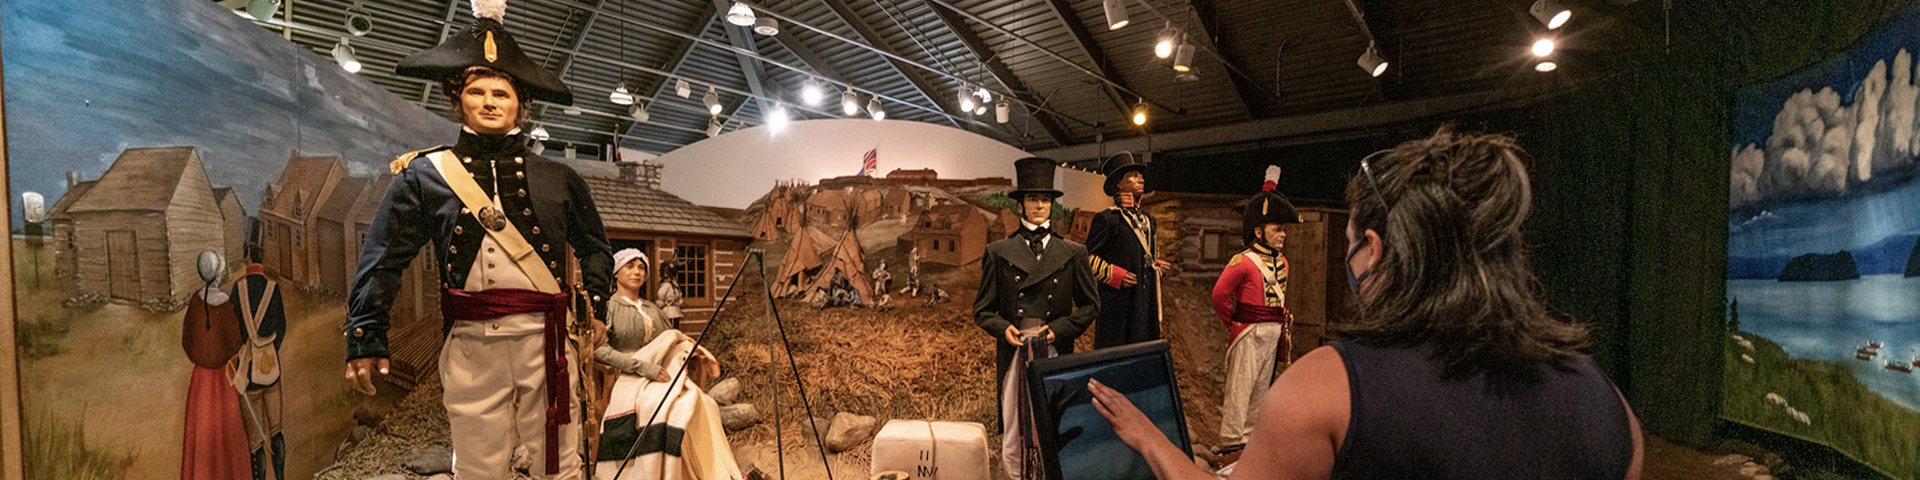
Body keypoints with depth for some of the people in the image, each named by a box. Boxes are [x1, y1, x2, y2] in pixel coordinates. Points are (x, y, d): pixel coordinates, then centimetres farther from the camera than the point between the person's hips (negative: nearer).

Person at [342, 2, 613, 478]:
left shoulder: (558, 179, 11)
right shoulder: (423, 174, 8)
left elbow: (593, 247, 19)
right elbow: (382, 260, 7)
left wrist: (594, 306, 6)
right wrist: (365, 337, 2)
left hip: (547, 339, 1)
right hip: (471, 345, 0)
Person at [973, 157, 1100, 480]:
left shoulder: (1073, 253, 9)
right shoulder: (998, 252, 7)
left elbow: (1090, 305, 11)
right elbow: (982, 309, 9)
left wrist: (1059, 329, -3)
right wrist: (1003, 328, -10)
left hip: (1056, 355, 1)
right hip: (1014, 354, 0)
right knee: (1013, 434, 2)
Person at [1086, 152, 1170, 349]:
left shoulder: (1145, 220, 19)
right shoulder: (1106, 219, -6)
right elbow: (1087, 258, -8)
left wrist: (1157, 266, 10)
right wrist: (1115, 275, -16)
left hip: (1146, 304, 8)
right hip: (1117, 304, -7)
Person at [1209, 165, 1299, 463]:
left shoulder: (1282, 263, 10)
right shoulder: (1243, 262, -14)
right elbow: (1220, 295, -12)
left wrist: (1282, 325, 15)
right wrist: (1234, 323, -2)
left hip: (1274, 334, 8)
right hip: (1249, 334, -8)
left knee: (1261, 388, 13)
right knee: (1240, 388, -4)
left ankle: (1249, 438, 24)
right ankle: (1231, 445, 1)